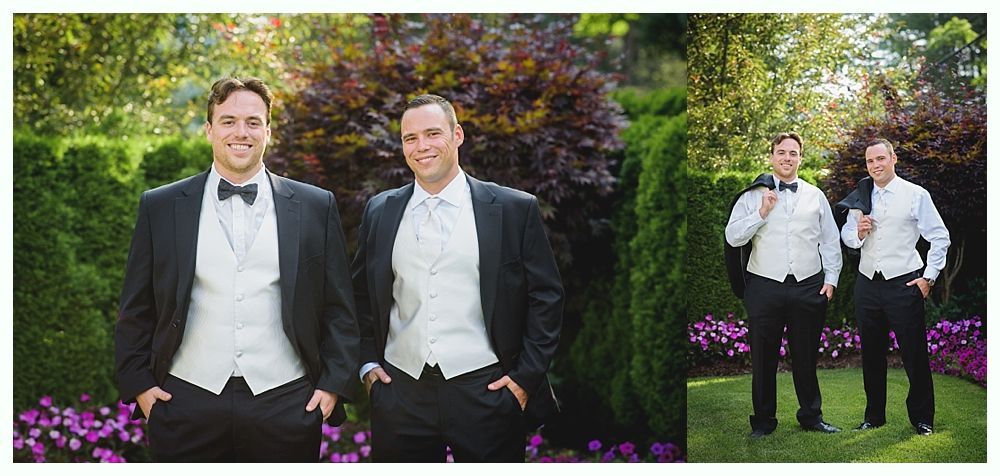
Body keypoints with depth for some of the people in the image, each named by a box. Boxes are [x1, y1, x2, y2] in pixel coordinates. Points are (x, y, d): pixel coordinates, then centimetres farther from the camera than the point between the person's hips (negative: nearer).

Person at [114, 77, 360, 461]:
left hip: (286, 404, 0)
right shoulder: (160, 207, 5)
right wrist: (138, 384, 1)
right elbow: (137, 309, 8)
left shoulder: (316, 207, 4)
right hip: (186, 403, 0)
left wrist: (333, 384, -1)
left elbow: (339, 309, 5)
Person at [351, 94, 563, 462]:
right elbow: (360, 293, 17)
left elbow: (545, 296, 0)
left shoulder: (515, 210, -2)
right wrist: (367, 364, 7)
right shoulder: (380, 211, 8)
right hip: (401, 396, 3)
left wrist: (526, 376, -5)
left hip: (485, 392, -2)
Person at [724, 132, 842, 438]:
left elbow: (830, 241, 13)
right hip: (765, 287, -1)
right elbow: (733, 238, -2)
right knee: (763, 357, 3)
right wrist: (761, 213, -11)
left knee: (806, 356, 9)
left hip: (808, 287, 1)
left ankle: (811, 416, 22)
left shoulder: (815, 196, 11)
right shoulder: (753, 196, 4)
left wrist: (831, 279, 5)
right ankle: (763, 421, 14)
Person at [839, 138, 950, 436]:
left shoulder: (915, 195, -3)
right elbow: (845, 235, 16)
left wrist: (928, 277, -6)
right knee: (871, 354, 11)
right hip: (867, 285, 4)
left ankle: (922, 418, 13)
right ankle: (874, 416, 23)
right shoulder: (860, 198, 10)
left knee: (915, 354, 0)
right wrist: (858, 233, -7)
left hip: (904, 285, -4)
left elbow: (940, 238, -1)